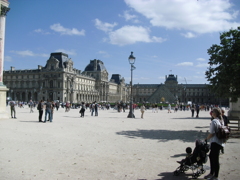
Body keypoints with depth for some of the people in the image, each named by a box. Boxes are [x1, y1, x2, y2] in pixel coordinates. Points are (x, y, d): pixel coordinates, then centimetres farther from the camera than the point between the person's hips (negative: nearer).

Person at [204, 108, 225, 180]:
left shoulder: (214, 121, -18)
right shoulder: (221, 121, 10)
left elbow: (212, 133, -18)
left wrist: (206, 139, -7)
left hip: (215, 142, -10)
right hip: (220, 142, 10)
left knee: (215, 158, 0)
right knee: (211, 156, 19)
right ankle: (212, 173, 30)